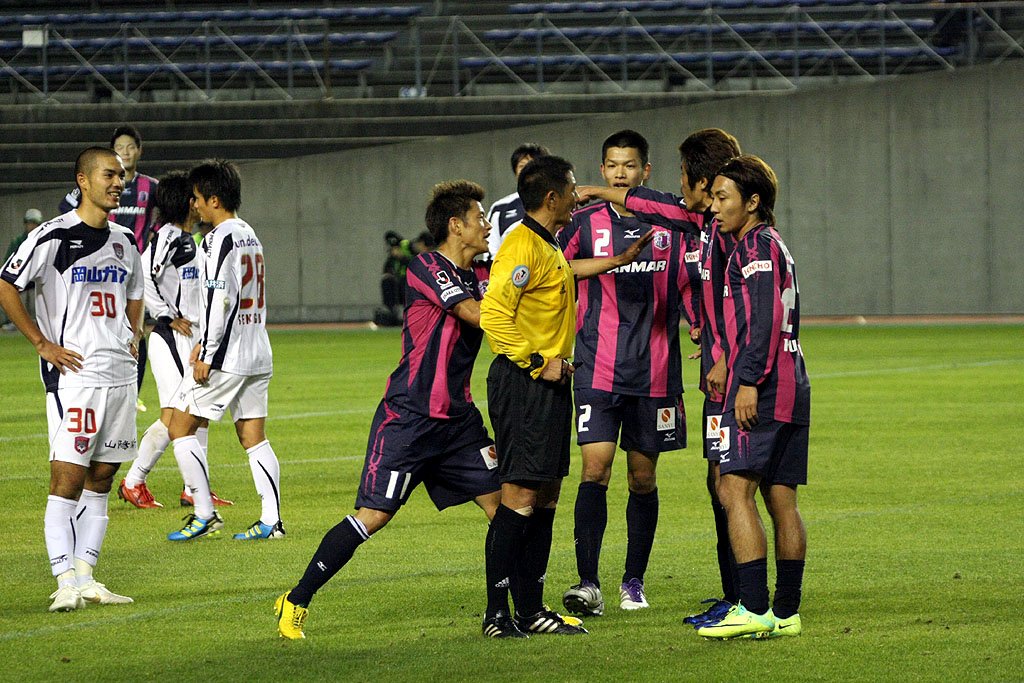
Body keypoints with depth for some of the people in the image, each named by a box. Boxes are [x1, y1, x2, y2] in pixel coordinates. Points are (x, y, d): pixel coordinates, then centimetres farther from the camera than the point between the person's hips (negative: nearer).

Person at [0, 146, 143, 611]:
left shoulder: (122, 242, 14)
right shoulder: (53, 237, -8)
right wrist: (43, 344, -10)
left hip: (121, 375, 7)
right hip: (74, 373, -7)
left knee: (100, 479, 8)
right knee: (68, 479, -11)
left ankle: (86, 576, 11)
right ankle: (66, 581, -12)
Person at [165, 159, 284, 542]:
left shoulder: (221, 239, -13)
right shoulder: (250, 235, 15)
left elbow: (221, 299, -20)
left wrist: (208, 354, -17)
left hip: (226, 358, -9)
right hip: (258, 354, 9)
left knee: (180, 428, 1)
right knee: (254, 437, 9)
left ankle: (204, 515, -2)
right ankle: (271, 521, 4)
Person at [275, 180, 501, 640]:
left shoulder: (479, 277, 12)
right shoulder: (426, 267, -12)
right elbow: (476, 313, -22)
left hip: (457, 416, 8)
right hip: (408, 416, -8)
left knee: (502, 503, 2)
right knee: (373, 514, -10)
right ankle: (296, 602, 0)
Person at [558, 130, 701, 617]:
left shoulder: (672, 224, 5)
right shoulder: (584, 223, 3)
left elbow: (692, 287, 10)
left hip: (655, 371, 1)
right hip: (596, 370, -1)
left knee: (643, 476, 8)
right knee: (595, 468, -12)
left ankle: (634, 581, 20)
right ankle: (588, 585, -14)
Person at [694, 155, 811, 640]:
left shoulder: (757, 245, -8)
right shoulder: (774, 245, 22)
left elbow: (765, 319, -18)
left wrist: (749, 381, -22)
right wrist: (727, 364, 29)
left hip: (761, 390, -10)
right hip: (790, 388, 10)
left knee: (735, 489, -13)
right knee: (780, 499, 9)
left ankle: (754, 609, -19)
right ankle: (786, 612, 9)